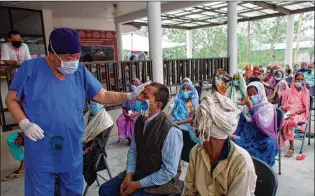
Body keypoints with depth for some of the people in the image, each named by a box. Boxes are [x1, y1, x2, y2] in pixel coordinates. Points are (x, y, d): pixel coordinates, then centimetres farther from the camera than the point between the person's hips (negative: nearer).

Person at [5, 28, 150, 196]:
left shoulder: (80, 71, -2)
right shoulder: (30, 68, -9)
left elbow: (103, 96, -1)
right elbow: (11, 99, 0)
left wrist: (130, 96, -14)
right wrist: (24, 123, -15)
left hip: (72, 150, 3)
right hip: (40, 151, -2)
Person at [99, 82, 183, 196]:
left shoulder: (171, 131, -26)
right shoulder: (139, 121, -4)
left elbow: (169, 172, -21)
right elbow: (133, 150, 6)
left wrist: (138, 184, -16)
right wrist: (129, 175, -8)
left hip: (161, 181, -6)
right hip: (137, 172, 6)